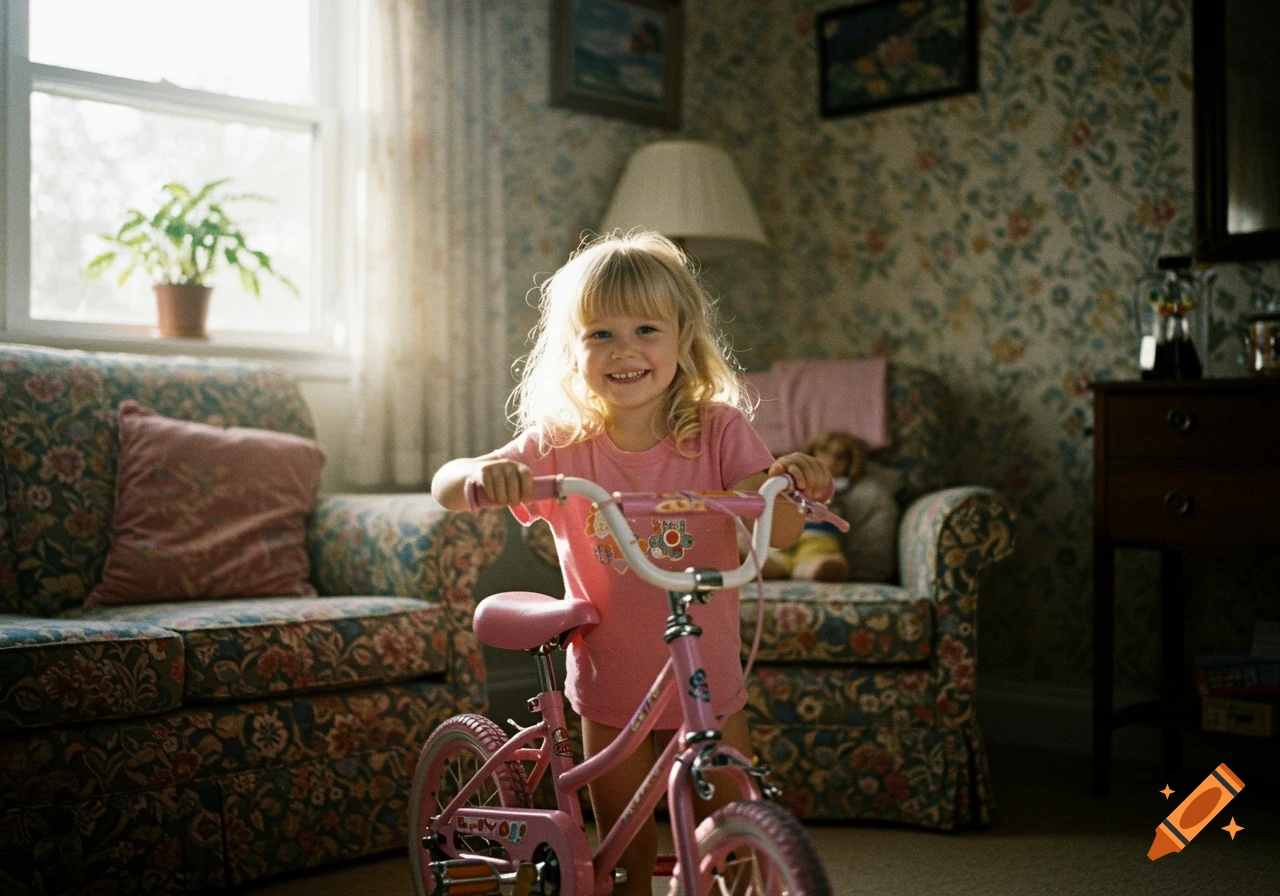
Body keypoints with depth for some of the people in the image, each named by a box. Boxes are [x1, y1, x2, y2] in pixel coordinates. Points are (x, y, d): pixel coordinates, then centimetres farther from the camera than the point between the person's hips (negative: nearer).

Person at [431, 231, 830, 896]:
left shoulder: (718, 431, -13)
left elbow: (781, 534, -21)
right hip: (611, 689, 0)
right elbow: (444, 489, -18)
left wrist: (784, 483, -44)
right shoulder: (561, 445, -12)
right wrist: (482, 474, -42)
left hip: (709, 684, 0)